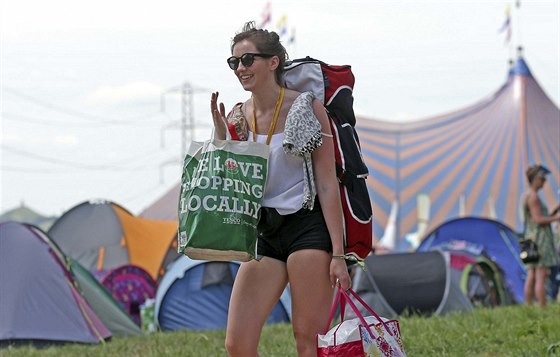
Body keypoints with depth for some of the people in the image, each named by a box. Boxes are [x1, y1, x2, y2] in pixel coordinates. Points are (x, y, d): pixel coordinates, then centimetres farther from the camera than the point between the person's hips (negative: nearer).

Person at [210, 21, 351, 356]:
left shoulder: (308, 109, -5)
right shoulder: (238, 116, 8)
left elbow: (327, 184, -6)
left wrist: (338, 253, -12)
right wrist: (222, 136, -4)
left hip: (307, 227, -5)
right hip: (263, 234, 5)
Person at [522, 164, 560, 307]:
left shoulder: (529, 196, 18)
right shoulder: (533, 196, -14)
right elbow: (538, 220, -19)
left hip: (531, 237, 10)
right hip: (539, 238, -10)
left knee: (532, 277, 6)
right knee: (541, 277, -10)